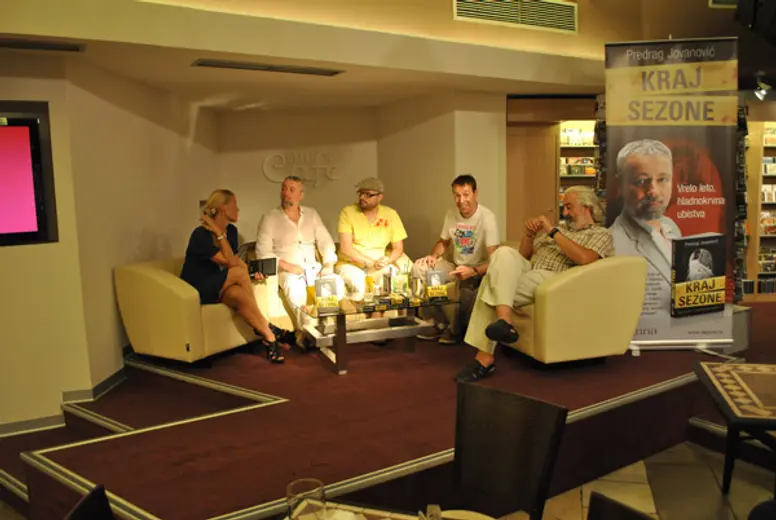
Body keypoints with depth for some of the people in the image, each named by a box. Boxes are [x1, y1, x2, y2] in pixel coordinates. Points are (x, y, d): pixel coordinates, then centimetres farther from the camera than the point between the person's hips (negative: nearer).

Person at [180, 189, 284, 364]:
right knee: (240, 273, -29)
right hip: (196, 289, -6)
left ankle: (268, 337, -24)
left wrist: (252, 270, -12)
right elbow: (229, 262, -24)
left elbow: (235, 260, 8)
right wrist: (219, 234, -23)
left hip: (219, 286, 6)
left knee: (239, 294, -30)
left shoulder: (231, 230, 2)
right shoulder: (200, 235, -21)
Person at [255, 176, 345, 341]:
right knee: (296, 288, -37)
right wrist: (286, 265, -18)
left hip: (313, 267, 4)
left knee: (337, 282, -25)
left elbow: (326, 242, 11)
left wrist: (328, 265, -7)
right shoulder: (270, 218, 1)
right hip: (287, 270, -3)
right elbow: (263, 252, -7)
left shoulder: (311, 214, 13)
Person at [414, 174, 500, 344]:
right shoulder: (451, 214, -2)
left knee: (465, 282, -38)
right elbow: (443, 242, 15)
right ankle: (439, 324, -7)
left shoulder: (487, 218, -21)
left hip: (478, 271, -6)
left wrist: (473, 271, -44)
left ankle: (456, 330, -11)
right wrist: (433, 256, -7)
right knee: (419, 268, -12)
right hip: (457, 266, 6)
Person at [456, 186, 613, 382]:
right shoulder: (560, 227, 30)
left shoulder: (600, 234, 9)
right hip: (527, 272, 7)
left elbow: (584, 258, -15)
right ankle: (504, 321, -36)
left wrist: (553, 232, -12)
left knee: (494, 282, -27)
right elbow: (524, 255, 26)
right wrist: (530, 235, 6)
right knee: (504, 253, -26)